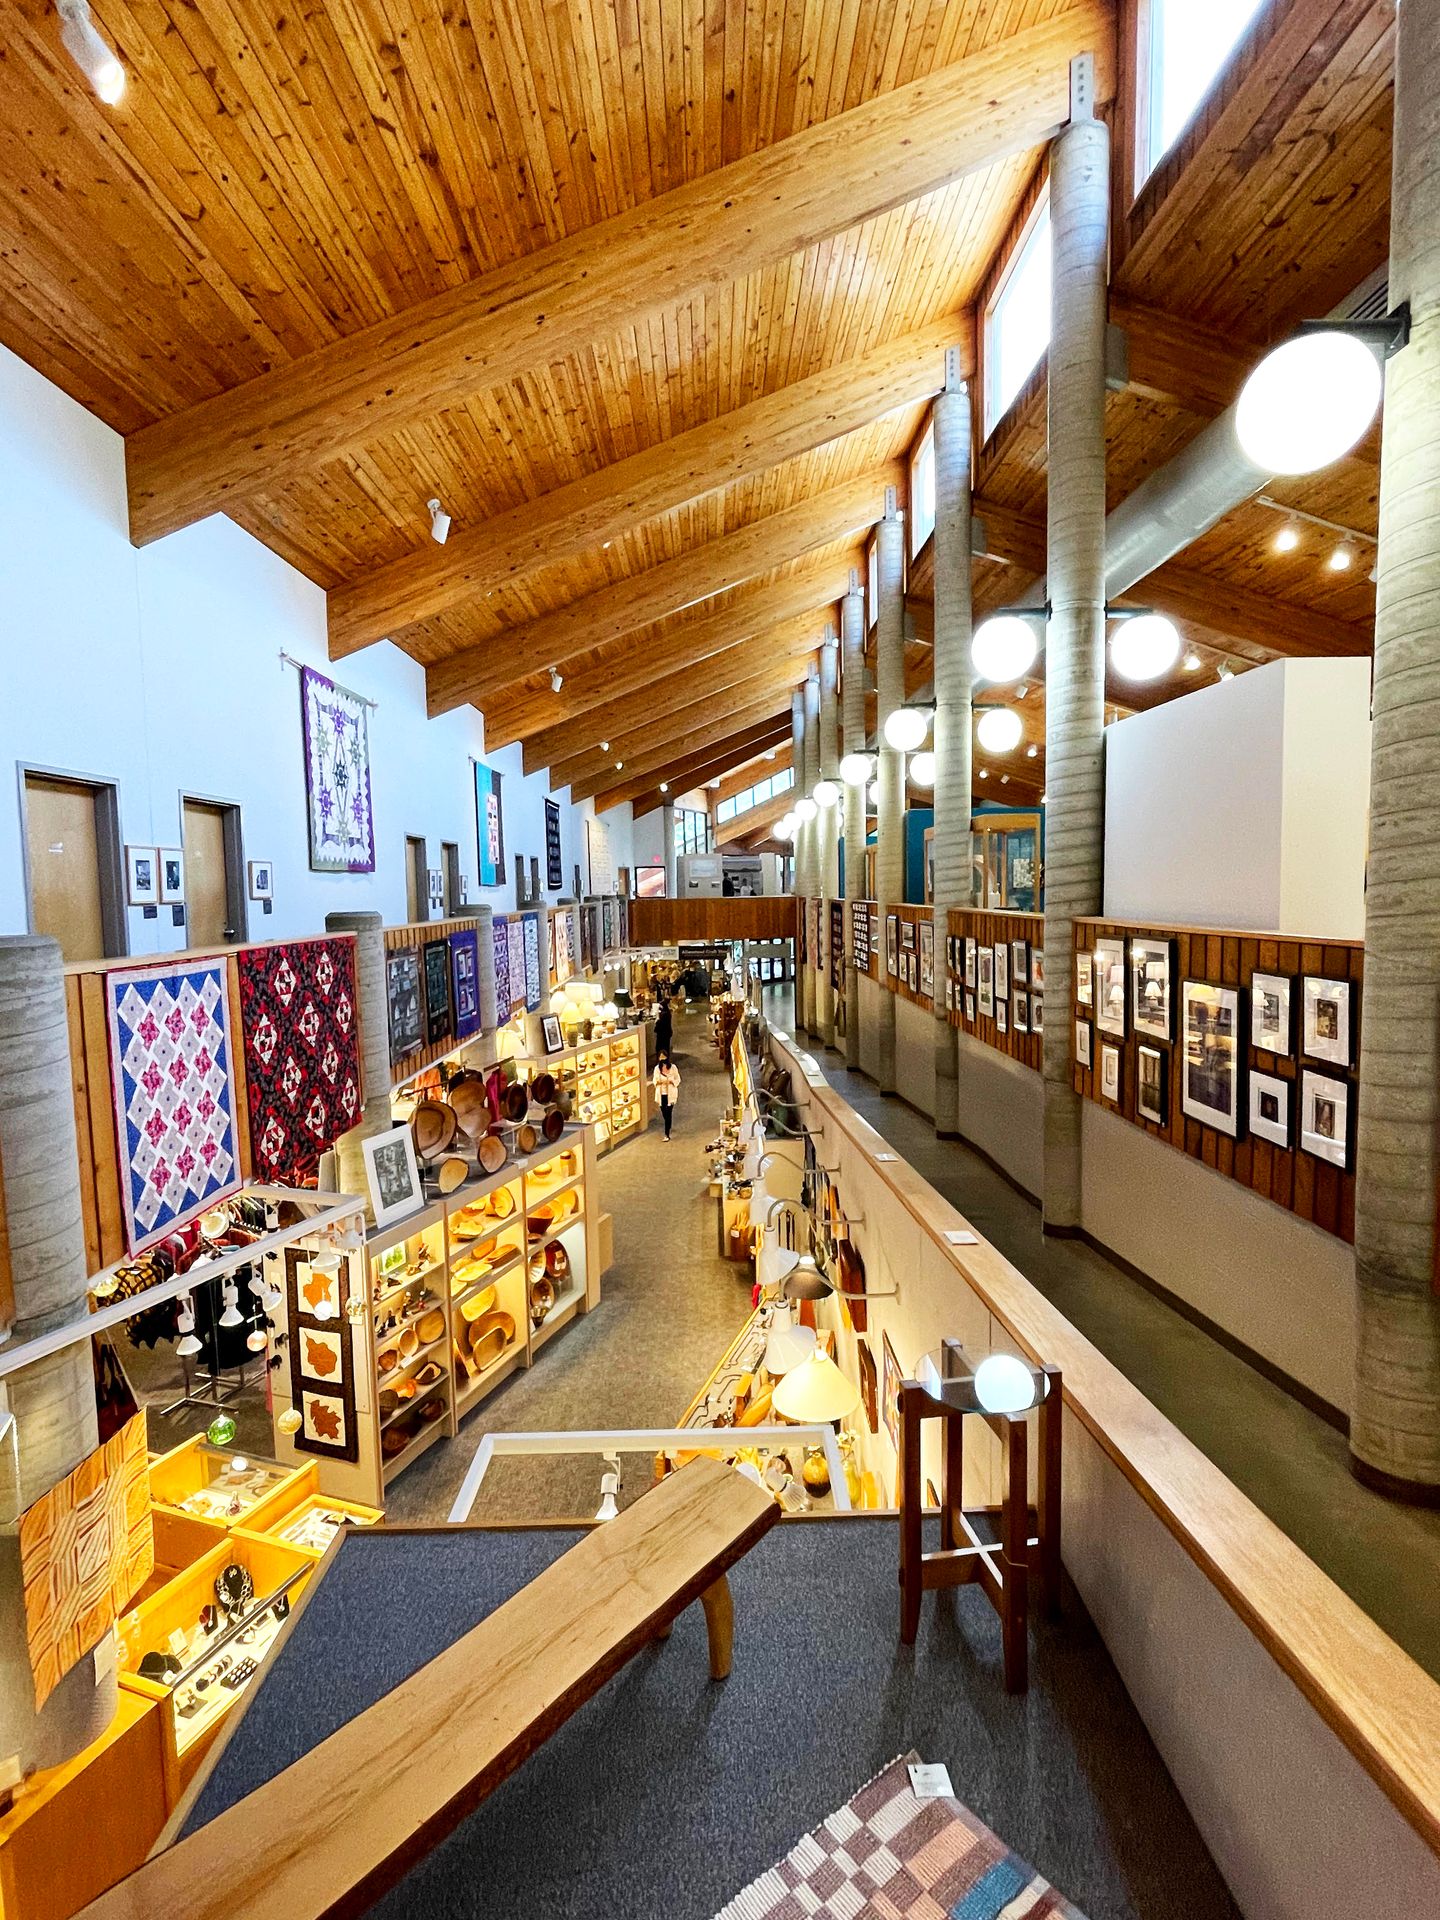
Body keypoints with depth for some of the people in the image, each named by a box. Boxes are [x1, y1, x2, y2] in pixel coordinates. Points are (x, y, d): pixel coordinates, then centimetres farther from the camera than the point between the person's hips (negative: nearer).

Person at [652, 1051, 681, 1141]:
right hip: (661, 1094, 3)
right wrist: (657, 1081, -15)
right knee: (664, 1113, 11)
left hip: (670, 1094, -3)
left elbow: (677, 1079, 0)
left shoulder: (673, 1067, -8)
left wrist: (671, 1081, -19)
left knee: (668, 1113, -7)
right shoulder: (657, 1068, -1)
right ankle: (668, 1127, 41)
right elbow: (654, 1080, 8)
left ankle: (667, 1134, -3)